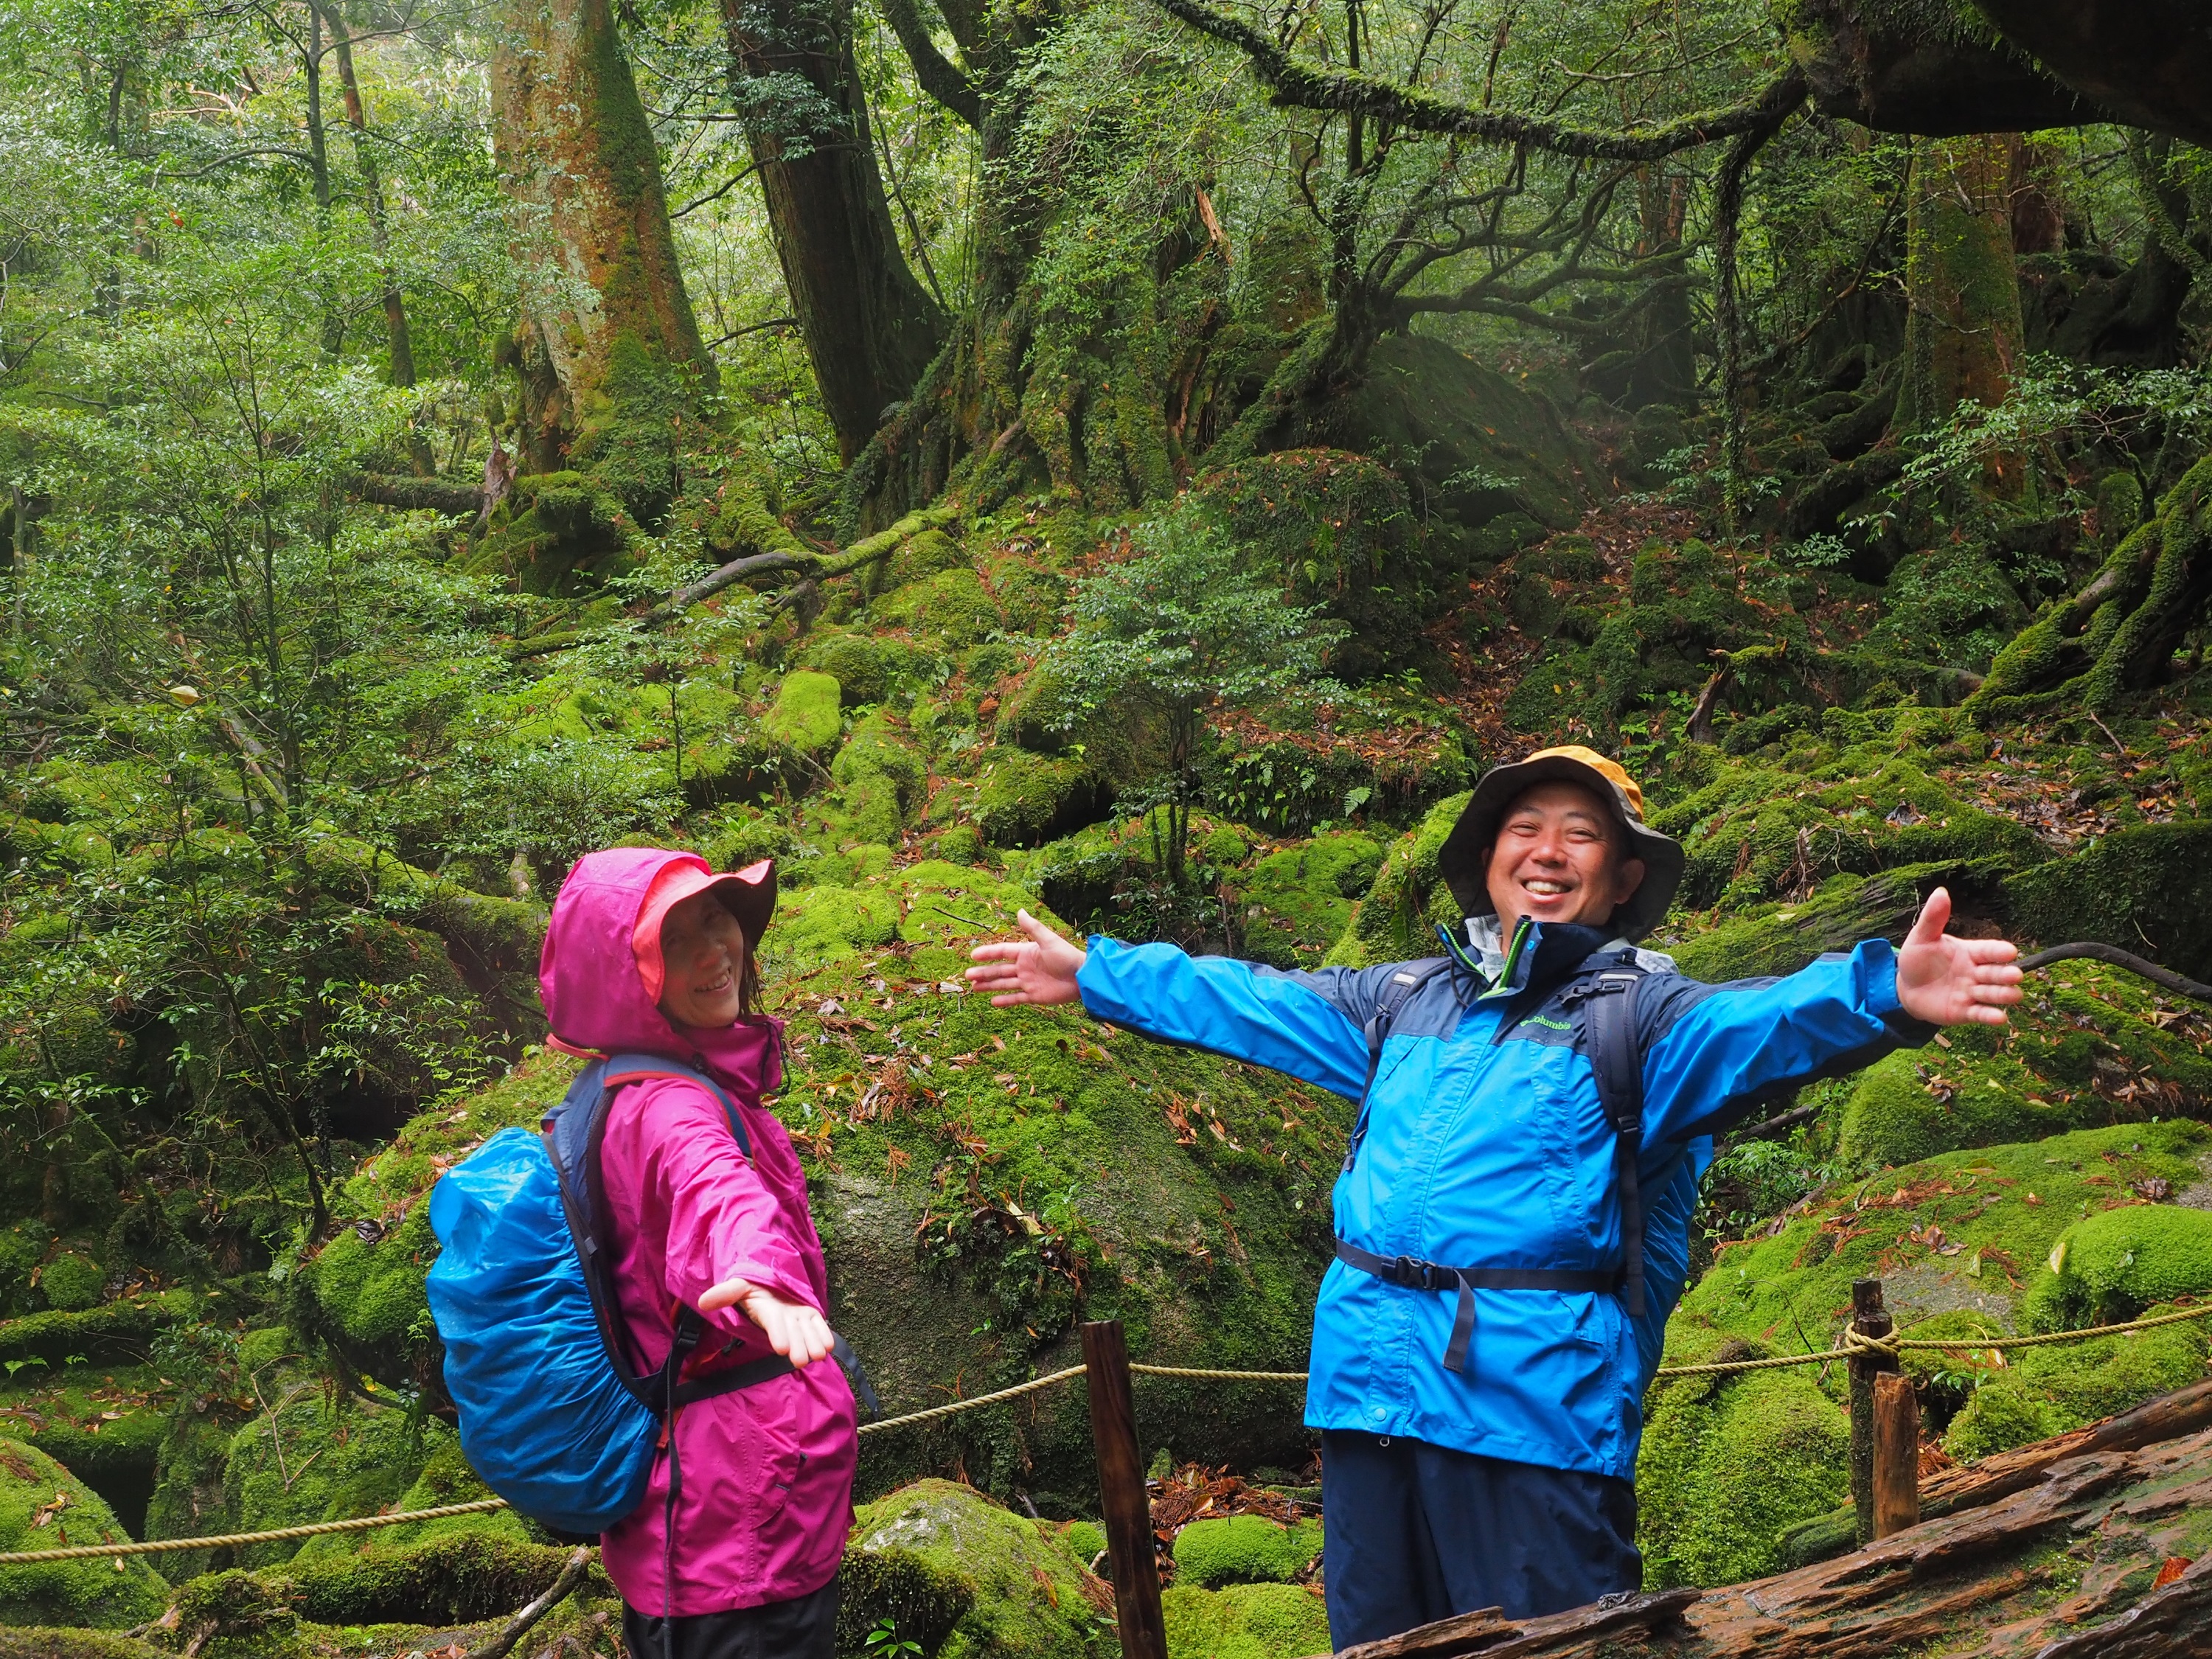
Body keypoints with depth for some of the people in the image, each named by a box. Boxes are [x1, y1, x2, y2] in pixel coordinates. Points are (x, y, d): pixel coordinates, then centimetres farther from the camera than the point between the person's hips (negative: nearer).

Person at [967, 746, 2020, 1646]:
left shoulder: (1642, 1009, 1)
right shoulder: (1403, 1001, 19)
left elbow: (1763, 1021, -18)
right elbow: (1252, 1002, 29)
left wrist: (1884, 995, -38)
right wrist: (1094, 974, 34)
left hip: (1534, 1400, -5)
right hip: (1366, 1383, 6)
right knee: (1377, 1643, 14)